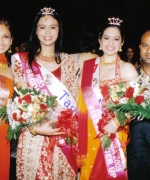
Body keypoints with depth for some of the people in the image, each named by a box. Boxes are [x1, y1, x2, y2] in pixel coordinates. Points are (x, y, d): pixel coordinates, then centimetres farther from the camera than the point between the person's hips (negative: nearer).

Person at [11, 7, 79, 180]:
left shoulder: (69, 62, 8)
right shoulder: (22, 60, 1)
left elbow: (73, 100, 9)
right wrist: (34, 127, -17)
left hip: (63, 137, 2)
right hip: (33, 137, -2)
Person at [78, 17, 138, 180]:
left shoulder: (127, 69, -6)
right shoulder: (88, 65, 5)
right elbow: (82, 101, 9)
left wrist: (116, 122, -21)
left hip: (113, 134, -3)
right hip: (90, 134, 4)